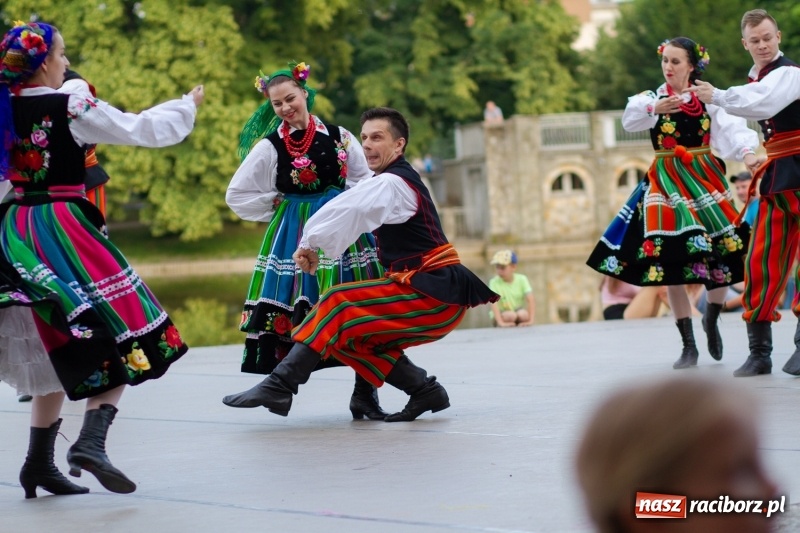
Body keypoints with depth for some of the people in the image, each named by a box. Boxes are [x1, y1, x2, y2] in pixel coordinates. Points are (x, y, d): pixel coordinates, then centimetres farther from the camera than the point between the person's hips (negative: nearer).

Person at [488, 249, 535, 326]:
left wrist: (530, 320, -29)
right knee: (510, 315, -33)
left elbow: (530, 301, -17)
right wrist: (501, 323, -39)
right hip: (502, 316, -2)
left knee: (523, 314, -31)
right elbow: (494, 304, -26)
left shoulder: (521, 279, -10)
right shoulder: (494, 282, -15)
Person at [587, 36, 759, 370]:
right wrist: (655, 109, -40)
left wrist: (747, 152, -34)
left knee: (724, 253, -3)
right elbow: (630, 120, -19)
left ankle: (711, 320, 26)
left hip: (705, 180, 0)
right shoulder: (652, 98, 2)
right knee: (671, 261, -4)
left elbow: (731, 128, -14)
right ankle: (688, 346, 3)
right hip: (666, 186, 0)